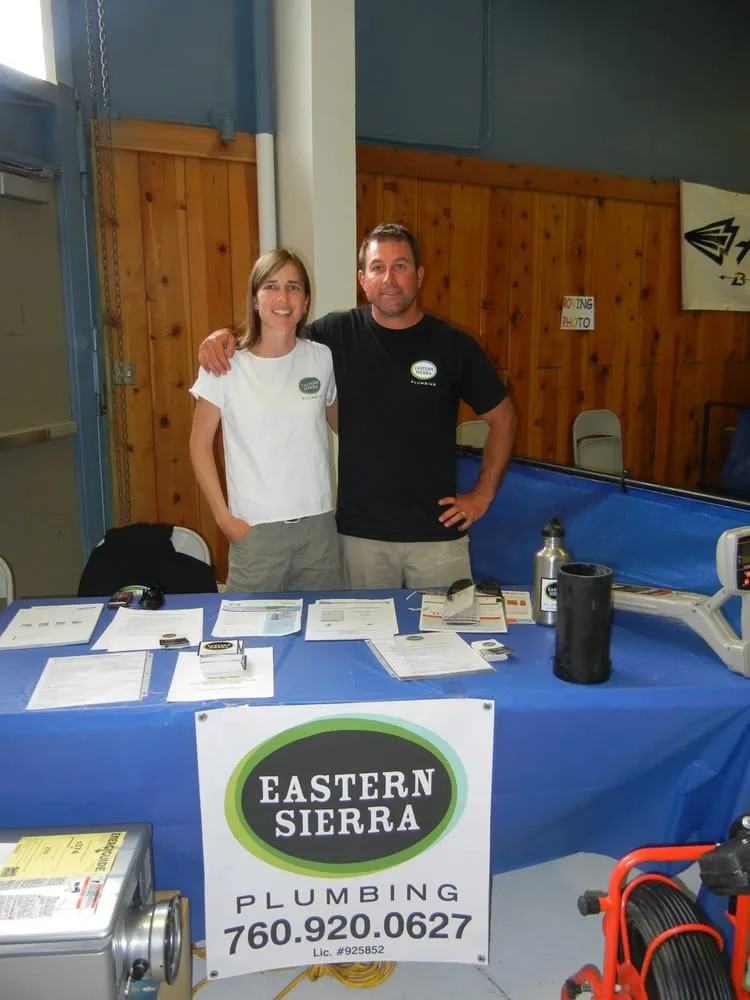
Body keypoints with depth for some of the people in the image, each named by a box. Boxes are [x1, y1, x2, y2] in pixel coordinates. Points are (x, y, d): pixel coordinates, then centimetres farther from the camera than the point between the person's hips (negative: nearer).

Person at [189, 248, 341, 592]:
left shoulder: (321, 358, 1)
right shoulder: (225, 364, -6)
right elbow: (200, 443, 0)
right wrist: (224, 517, -5)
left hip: (318, 524, 3)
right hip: (255, 529, -2)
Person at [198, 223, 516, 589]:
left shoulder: (453, 345, -3)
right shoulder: (338, 334, -2)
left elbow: (502, 418, 6)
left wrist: (483, 495, 2)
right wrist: (225, 335, -11)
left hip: (437, 532, 0)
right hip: (360, 531, 1)